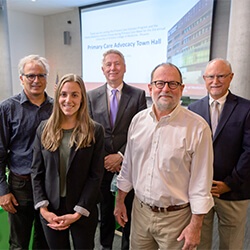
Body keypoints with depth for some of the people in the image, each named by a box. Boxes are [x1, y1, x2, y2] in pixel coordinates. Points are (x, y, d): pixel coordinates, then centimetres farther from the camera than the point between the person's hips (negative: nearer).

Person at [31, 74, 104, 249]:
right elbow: (36, 171, 2)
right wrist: (43, 208, -5)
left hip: (84, 211, -2)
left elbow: (96, 175, -9)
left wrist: (78, 213, -12)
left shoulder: (95, 131, -8)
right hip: (51, 211, 2)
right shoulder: (44, 129, 0)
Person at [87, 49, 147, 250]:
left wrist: (121, 156, -12)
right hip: (102, 164, 2)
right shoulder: (92, 96, 4)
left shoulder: (138, 95, -2)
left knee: (129, 210, 11)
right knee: (105, 210, 16)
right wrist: (104, 158, -6)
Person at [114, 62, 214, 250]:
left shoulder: (197, 127, -14)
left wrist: (195, 225, -8)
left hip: (175, 217, -3)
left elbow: (201, 180, -11)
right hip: (140, 211, 4)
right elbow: (128, 164, 8)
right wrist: (120, 200, 10)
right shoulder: (138, 120, 0)